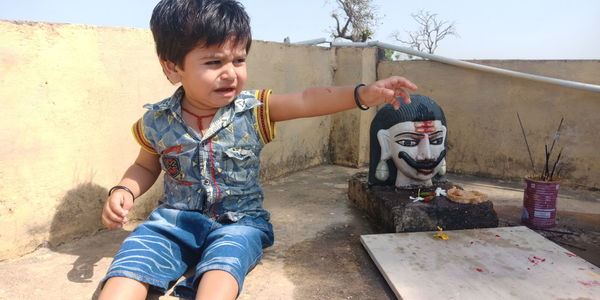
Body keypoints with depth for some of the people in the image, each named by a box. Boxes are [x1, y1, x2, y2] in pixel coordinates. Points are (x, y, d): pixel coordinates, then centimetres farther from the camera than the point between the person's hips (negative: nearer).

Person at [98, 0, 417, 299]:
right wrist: (123, 191, -5)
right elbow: (146, 166, 15)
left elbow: (307, 100, -18)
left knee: (220, 273, -32)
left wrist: (364, 93, -31)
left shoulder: (253, 110, -7)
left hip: (238, 221, -1)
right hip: (173, 219, 2)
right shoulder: (156, 122, -3)